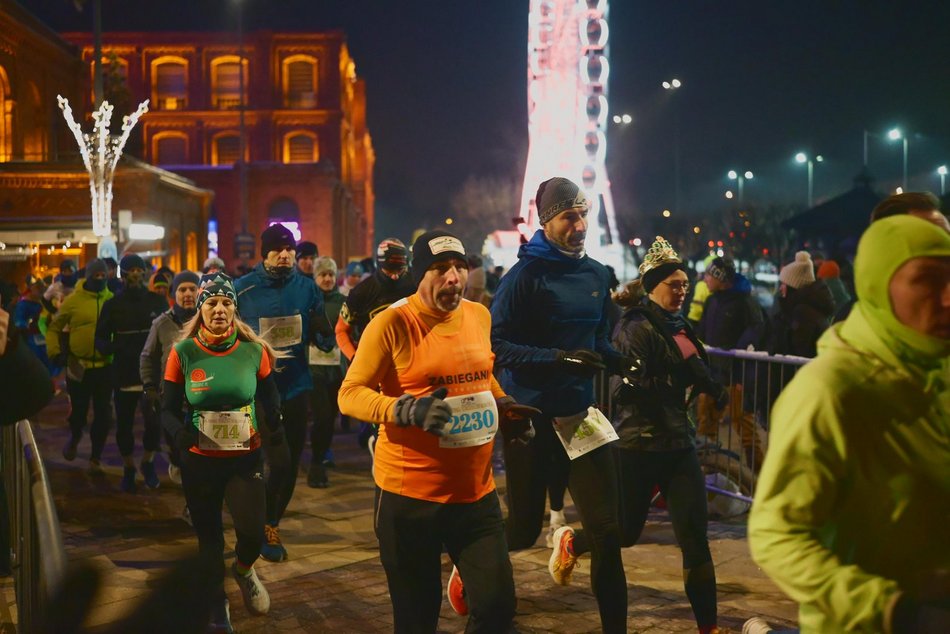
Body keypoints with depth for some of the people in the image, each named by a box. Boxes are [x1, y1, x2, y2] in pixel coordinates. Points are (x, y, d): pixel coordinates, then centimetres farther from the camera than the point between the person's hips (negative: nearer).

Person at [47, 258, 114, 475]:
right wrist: (55, 352, -6)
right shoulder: (73, 300, -5)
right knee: (78, 412, 11)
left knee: (103, 415, 4)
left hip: (105, 366, 1)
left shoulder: (113, 300, 0)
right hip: (78, 366, -1)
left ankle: (95, 458, 19)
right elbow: (54, 328, 3)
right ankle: (74, 438, 45)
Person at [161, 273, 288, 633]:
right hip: (200, 462, 0)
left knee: (253, 532, -10)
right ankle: (218, 604, 36)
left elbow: (270, 407, 4)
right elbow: (168, 409, -4)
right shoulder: (183, 353, -8)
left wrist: (279, 449, -1)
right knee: (209, 536, 10)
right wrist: (181, 432, -25)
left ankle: (243, 570, 28)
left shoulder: (254, 352, -5)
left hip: (246, 458, 0)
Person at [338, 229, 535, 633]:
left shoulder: (479, 316, 6)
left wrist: (503, 405, 8)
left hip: (476, 492, 5)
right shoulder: (392, 323, -12)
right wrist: (407, 410, -26)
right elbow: (349, 394, -12)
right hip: (409, 495, -5)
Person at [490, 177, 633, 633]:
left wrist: (620, 361, -3)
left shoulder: (596, 274, 6)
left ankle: (571, 543, 33)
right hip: (532, 416, -5)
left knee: (607, 530, -2)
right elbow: (497, 346, -17)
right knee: (523, 531, 8)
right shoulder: (526, 274, -12)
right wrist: (559, 359, -27)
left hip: (579, 412, 5)